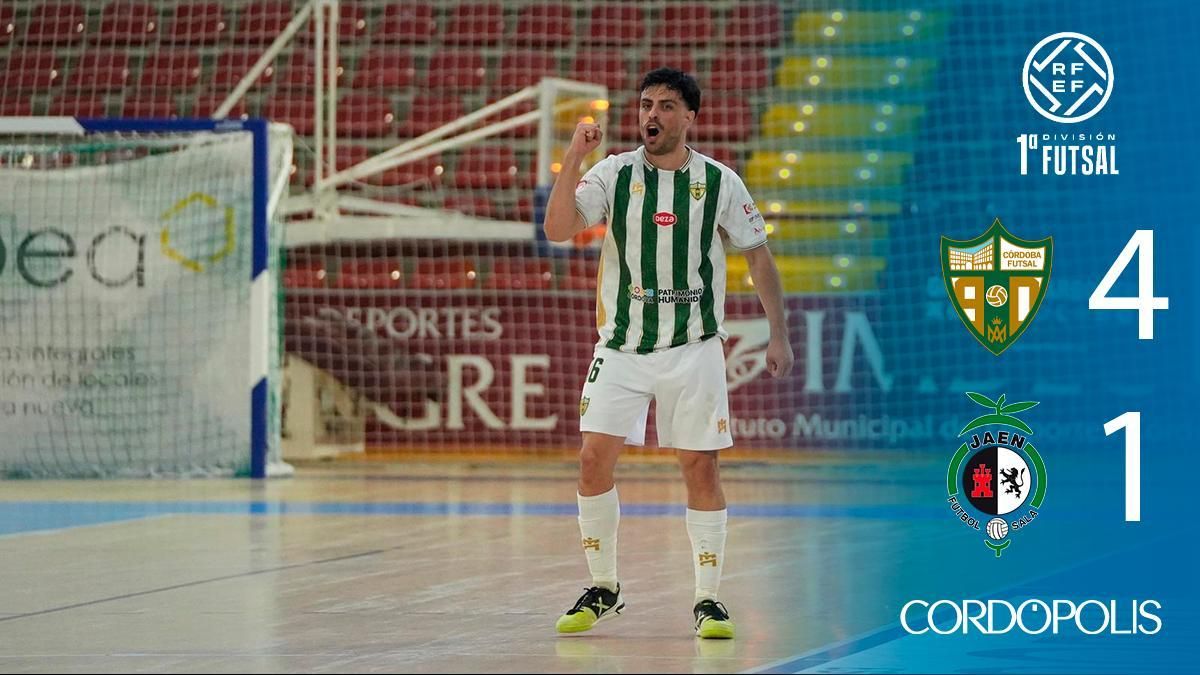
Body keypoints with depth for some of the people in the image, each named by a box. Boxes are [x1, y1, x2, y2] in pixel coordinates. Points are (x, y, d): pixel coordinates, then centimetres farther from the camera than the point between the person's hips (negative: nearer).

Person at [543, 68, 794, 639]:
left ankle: (708, 599, 8)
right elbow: (557, 229, -13)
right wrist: (573, 158, -23)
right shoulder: (614, 174, -1)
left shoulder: (719, 182, -1)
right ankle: (603, 588, 9)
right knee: (594, 458, -6)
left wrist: (779, 335, 1)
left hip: (693, 350, -1)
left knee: (700, 467, -2)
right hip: (622, 346, 1)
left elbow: (758, 255, 6)